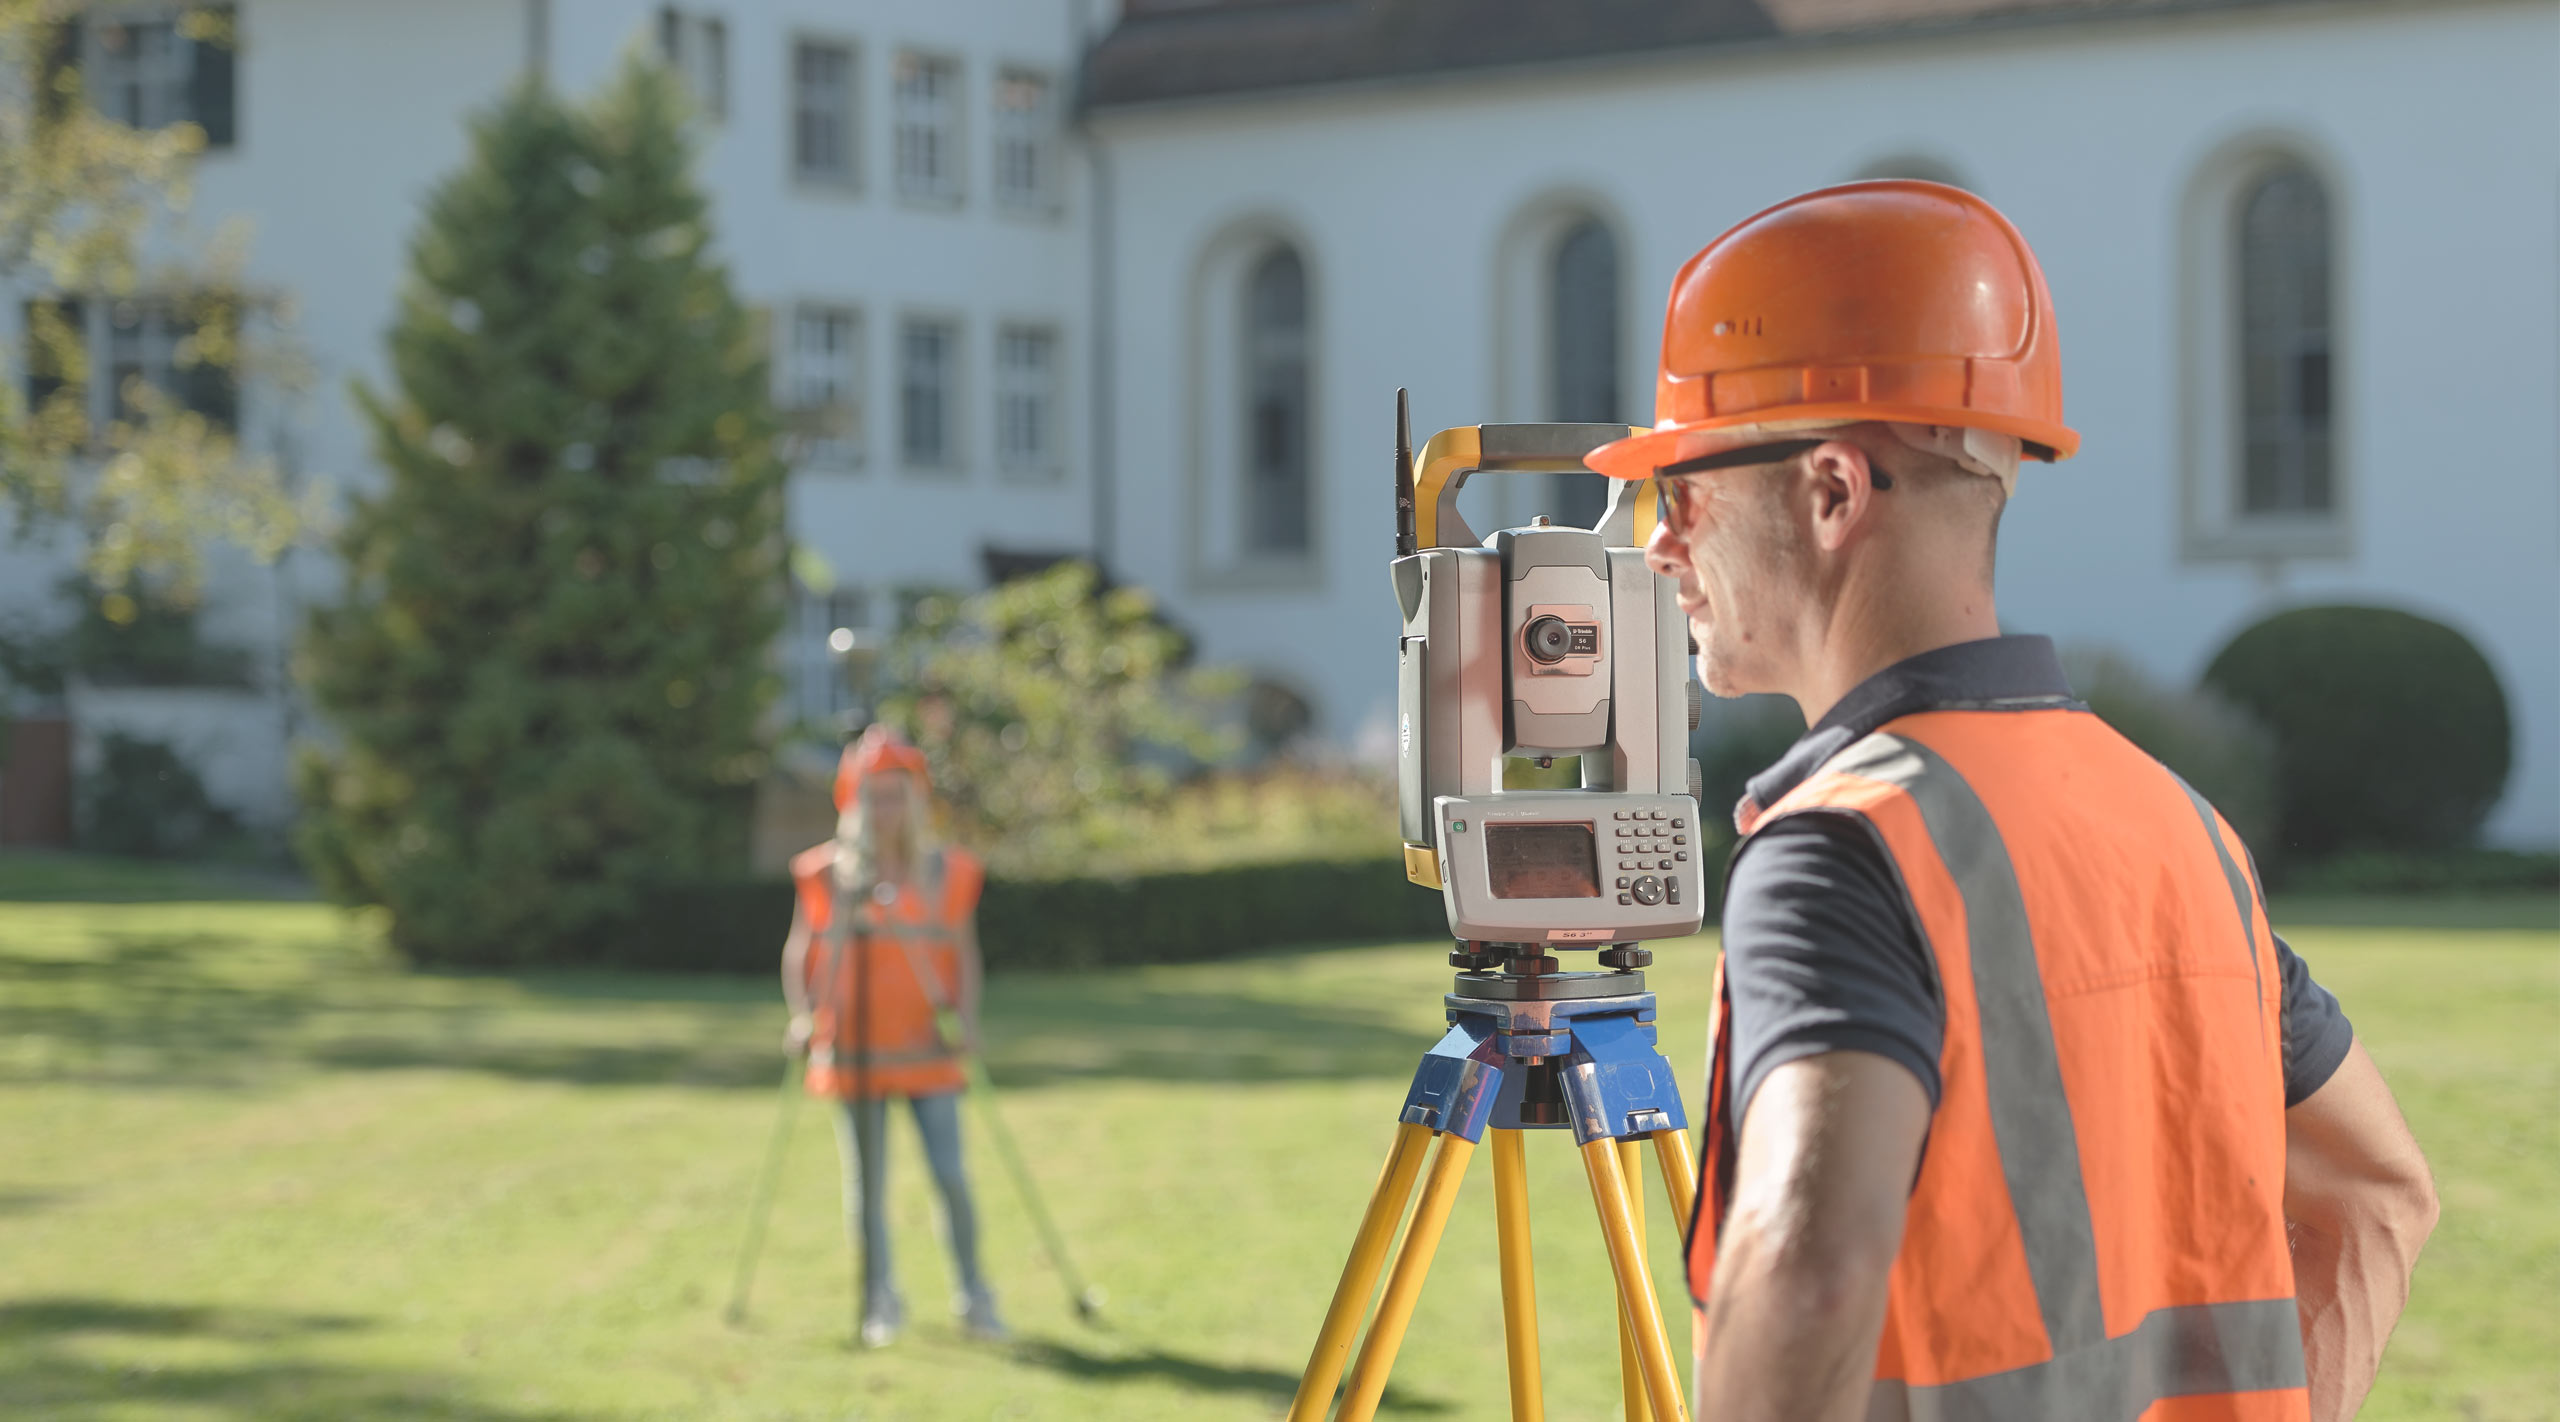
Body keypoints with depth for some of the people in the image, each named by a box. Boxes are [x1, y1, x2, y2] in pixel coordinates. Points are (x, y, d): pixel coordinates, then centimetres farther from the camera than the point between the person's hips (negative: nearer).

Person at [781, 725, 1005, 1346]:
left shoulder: (947, 872, 2)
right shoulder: (828, 874, 0)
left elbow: (964, 953, 9)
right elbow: (798, 952, 8)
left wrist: (965, 1018, -6)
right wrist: (803, 1014, -8)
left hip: (928, 1050, 0)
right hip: (855, 1053, 0)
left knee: (951, 1176, -7)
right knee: (867, 1184, 6)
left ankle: (973, 1298, 9)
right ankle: (879, 1302, 22)